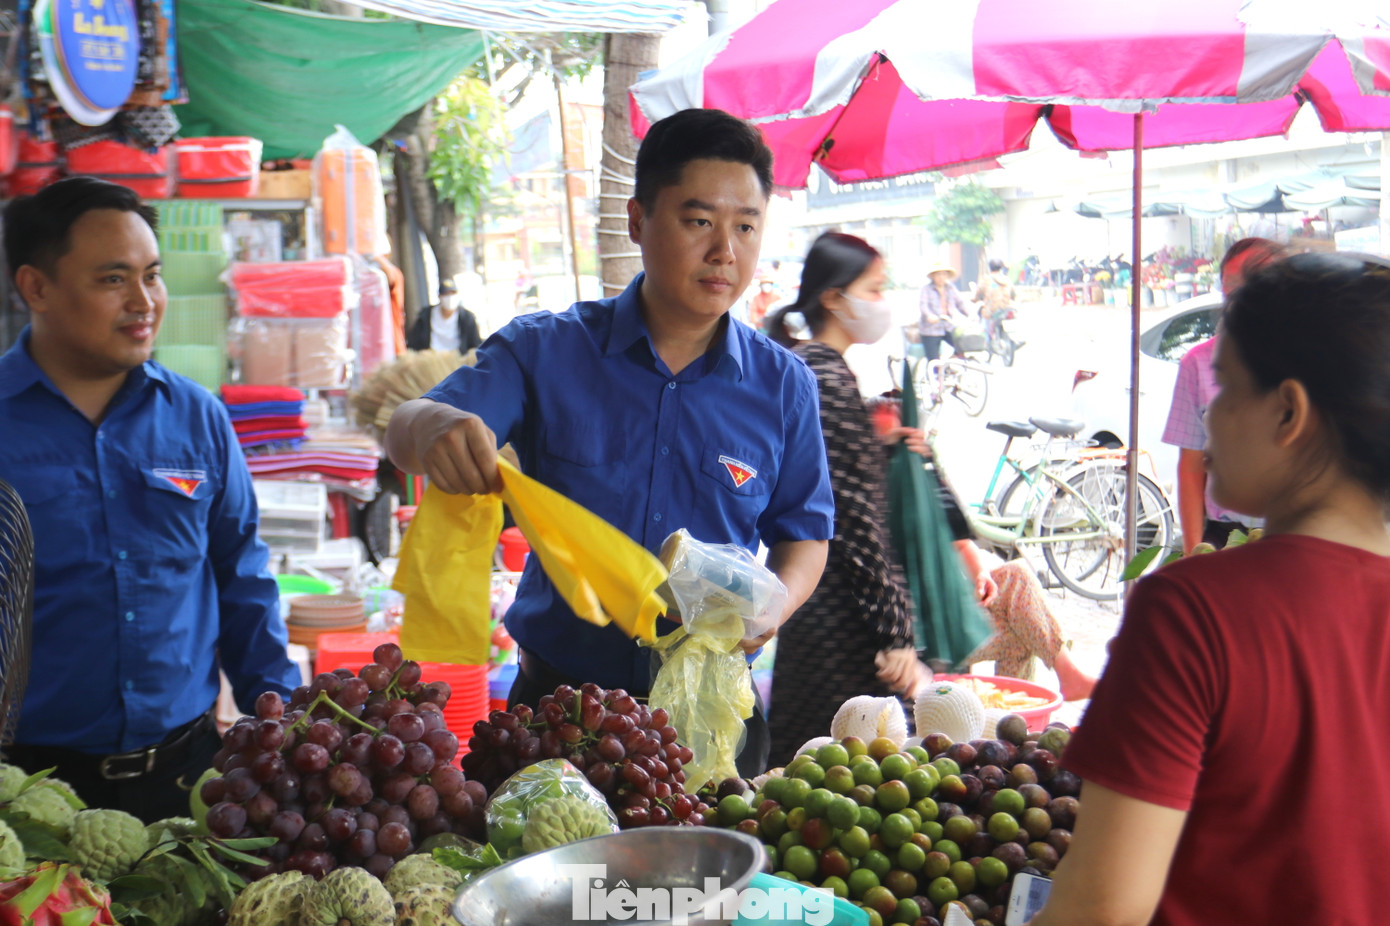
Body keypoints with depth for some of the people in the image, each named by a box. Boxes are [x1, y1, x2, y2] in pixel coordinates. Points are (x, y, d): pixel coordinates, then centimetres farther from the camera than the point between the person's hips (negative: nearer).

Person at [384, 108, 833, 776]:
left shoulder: (783, 387, 1)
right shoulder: (544, 352, -5)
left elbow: (802, 533, 10)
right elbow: (404, 430, -15)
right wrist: (432, 427, -40)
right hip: (557, 697, -1)